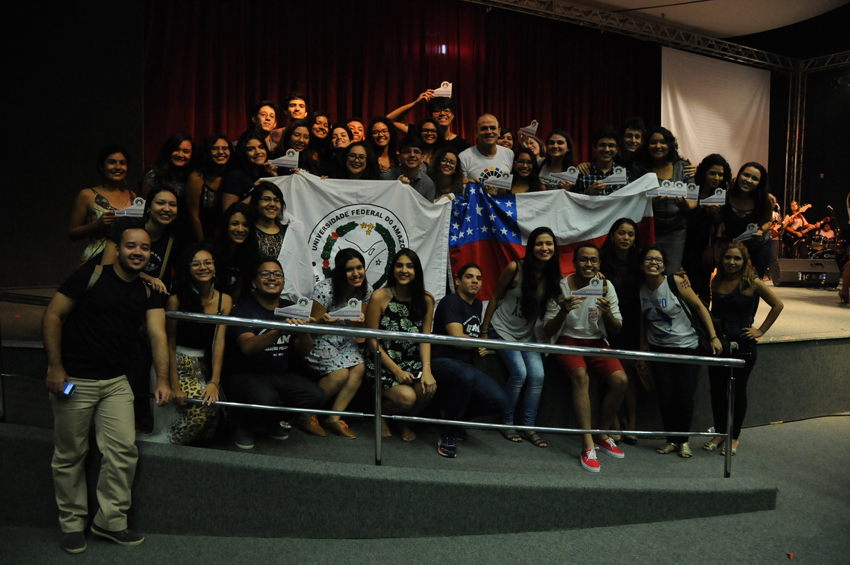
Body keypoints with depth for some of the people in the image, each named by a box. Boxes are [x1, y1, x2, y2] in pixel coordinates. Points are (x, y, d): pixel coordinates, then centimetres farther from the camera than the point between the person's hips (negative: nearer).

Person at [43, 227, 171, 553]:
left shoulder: (148, 292, 7)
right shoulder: (93, 275, -6)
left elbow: (157, 335, -3)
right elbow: (53, 316, -7)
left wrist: (162, 380, -13)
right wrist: (55, 366, -12)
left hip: (115, 382, 4)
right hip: (73, 379, -4)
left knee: (124, 450, -2)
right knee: (70, 454, 6)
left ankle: (110, 521, 15)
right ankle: (72, 524, 24)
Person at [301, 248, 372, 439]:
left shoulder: (366, 289, -3)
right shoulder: (325, 289, -20)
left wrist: (360, 321, -16)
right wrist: (324, 320, -36)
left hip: (345, 341, 6)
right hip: (321, 340, -6)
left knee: (359, 367, -21)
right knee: (341, 374, -26)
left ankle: (334, 418, -10)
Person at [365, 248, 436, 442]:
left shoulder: (426, 299, 3)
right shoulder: (379, 297, -8)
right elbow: (372, 341, -7)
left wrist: (426, 369, -16)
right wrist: (396, 371, -14)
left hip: (413, 363, 4)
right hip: (383, 363, -3)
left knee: (428, 388, -27)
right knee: (407, 397, -27)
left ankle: (405, 421, 8)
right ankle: (380, 412, 11)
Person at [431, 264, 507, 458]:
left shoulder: (477, 305, 20)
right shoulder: (450, 302, -6)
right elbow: (458, 339, -16)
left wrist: (479, 349, 9)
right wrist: (480, 344, 3)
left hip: (466, 366, 8)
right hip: (442, 362, -7)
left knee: (499, 400, -16)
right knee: (466, 376, -42)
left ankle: (453, 412, 13)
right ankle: (449, 434, -20)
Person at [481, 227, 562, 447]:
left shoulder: (553, 276, -4)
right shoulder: (515, 268, -16)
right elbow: (495, 297, -8)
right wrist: (484, 331, -6)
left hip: (527, 334, 5)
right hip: (502, 330, -4)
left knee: (538, 375, -10)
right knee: (519, 373, -16)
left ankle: (529, 427, 3)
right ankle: (506, 423, 2)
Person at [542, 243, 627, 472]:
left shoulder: (606, 287, 1)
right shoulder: (561, 287, -6)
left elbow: (616, 330, 3)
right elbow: (548, 332, -6)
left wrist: (607, 313, -19)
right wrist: (563, 311, -24)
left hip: (597, 343, 3)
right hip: (568, 342, -3)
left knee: (620, 379, -23)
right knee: (581, 376, -33)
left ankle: (602, 435, -1)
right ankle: (588, 445, -29)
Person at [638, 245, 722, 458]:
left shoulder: (675, 282, -12)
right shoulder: (640, 289, -2)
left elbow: (700, 307, -7)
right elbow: (643, 320, 12)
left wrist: (713, 337, -9)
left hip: (686, 347, -3)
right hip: (659, 349, 3)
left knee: (684, 399, -4)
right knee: (665, 399, 0)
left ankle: (684, 441, 17)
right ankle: (672, 440, 19)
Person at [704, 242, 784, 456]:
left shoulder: (752, 283, -8)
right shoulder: (716, 282, 2)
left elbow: (778, 305, -1)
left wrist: (761, 330, -3)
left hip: (742, 345, -3)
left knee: (737, 391, 7)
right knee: (717, 390, 7)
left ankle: (734, 437, 21)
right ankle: (719, 433, 23)